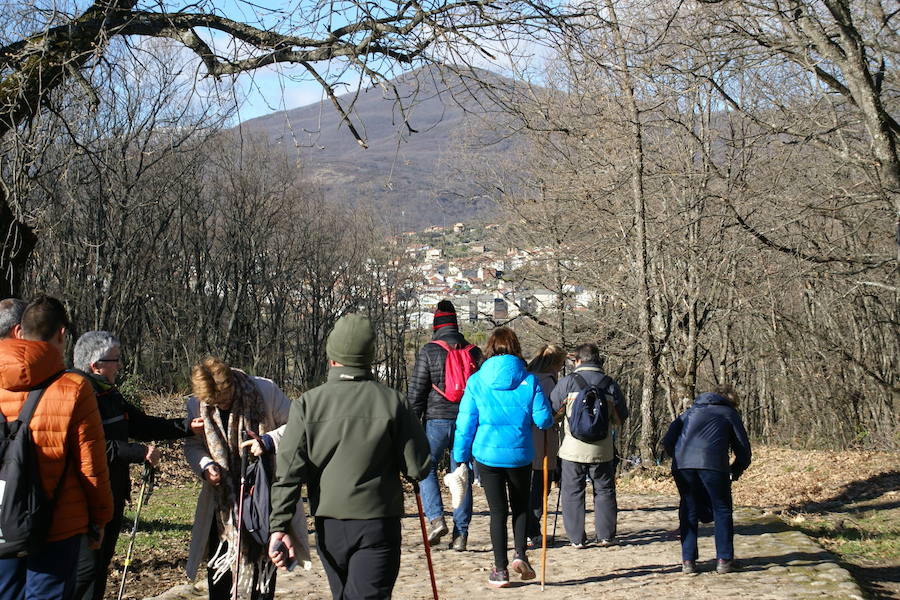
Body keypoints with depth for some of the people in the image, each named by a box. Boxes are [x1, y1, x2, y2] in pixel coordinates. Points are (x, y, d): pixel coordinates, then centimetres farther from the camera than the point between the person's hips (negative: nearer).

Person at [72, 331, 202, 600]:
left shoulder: (110, 394, 15)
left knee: (102, 562, 15)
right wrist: (140, 453, -24)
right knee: (86, 567, -8)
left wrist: (186, 426, 10)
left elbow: (141, 425, 18)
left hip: (113, 495, 10)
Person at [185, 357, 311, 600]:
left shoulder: (265, 390, -16)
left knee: (263, 560, 6)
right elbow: (192, 445, 7)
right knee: (218, 565, 8)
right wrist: (205, 465, -15)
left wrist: (269, 441, -27)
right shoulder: (196, 405, -6)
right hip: (223, 496, 3)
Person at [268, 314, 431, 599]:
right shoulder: (391, 401, -8)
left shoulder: (307, 403, -5)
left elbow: (288, 471, -8)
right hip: (378, 523, -3)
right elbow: (418, 468, -6)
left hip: (329, 526, 3)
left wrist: (279, 526, -5)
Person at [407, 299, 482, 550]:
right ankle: (461, 533, 7)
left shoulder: (429, 351, -2)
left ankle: (436, 519, -7)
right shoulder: (474, 352, 11)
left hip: (437, 419, -3)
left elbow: (416, 390, -5)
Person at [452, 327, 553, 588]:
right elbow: (543, 419, -5)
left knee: (498, 511, 8)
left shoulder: (476, 381, -3)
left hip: (487, 454, 0)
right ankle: (520, 555, 3)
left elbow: (465, 422, -2)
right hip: (520, 455, 0)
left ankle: (500, 569, 9)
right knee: (520, 506, 19)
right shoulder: (529, 380, -4)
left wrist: (460, 457, 5)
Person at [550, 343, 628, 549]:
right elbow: (622, 417, 8)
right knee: (604, 491, 13)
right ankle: (606, 536, 13)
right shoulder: (610, 384, 2)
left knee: (572, 492, 7)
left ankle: (577, 538, 6)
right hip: (602, 450, 2)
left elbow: (550, 411, 2)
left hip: (573, 449, -2)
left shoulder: (567, 382, -4)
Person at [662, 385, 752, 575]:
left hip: (682, 464, 3)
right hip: (713, 464, -3)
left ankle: (688, 561, 10)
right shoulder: (730, 413, 22)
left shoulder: (691, 411, 30)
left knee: (689, 511, 13)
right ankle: (724, 559, 10)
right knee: (722, 510, 11)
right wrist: (735, 472, 32)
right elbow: (744, 452, 18)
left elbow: (667, 440, 22)